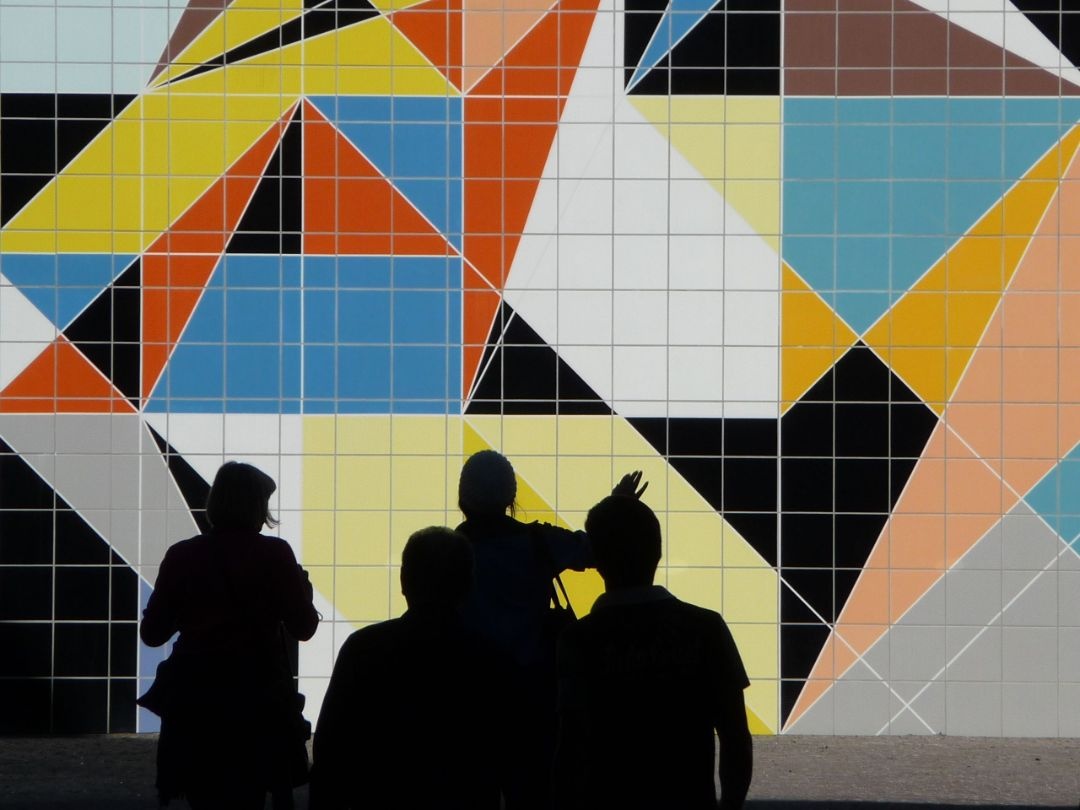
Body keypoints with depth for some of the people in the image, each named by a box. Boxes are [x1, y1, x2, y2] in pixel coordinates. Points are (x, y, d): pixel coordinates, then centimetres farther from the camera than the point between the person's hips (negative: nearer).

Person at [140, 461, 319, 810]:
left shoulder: (182, 556, -1)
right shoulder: (274, 553, -7)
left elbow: (152, 632, 2)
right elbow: (303, 627, -4)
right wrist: (303, 587, 14)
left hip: (194, 702, 2)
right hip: (258, 699, -1)